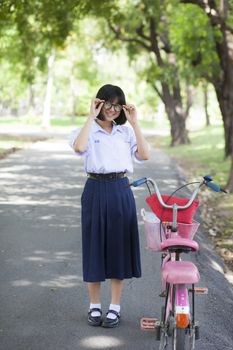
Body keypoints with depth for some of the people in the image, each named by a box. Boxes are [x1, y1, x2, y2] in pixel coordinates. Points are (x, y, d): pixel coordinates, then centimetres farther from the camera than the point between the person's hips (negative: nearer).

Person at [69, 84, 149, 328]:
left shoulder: (125, 132, 10)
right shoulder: (89, 130, 0)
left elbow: (144, 155, -6)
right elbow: (79, 147, -25)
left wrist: (134, 123, -6)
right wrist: (91, 117, -17)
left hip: (121, 191, 3)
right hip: (96, 191, -2)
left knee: (119, 247, 5)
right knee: (94, 246, 3)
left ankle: (115, 307, 16)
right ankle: (94, 306, 18)